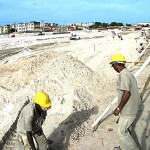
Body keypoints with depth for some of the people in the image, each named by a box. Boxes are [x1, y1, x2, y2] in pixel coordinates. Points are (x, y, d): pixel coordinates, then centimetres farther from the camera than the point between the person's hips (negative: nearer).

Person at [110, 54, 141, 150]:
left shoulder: (123, 74, -22)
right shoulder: (128, 73, 9)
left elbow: (127, 93, -28)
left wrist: (118, 108, -21)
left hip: (128, 110, -10)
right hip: (131, 108, 10)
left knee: (122, 132, 3)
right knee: (126, 131, 21)